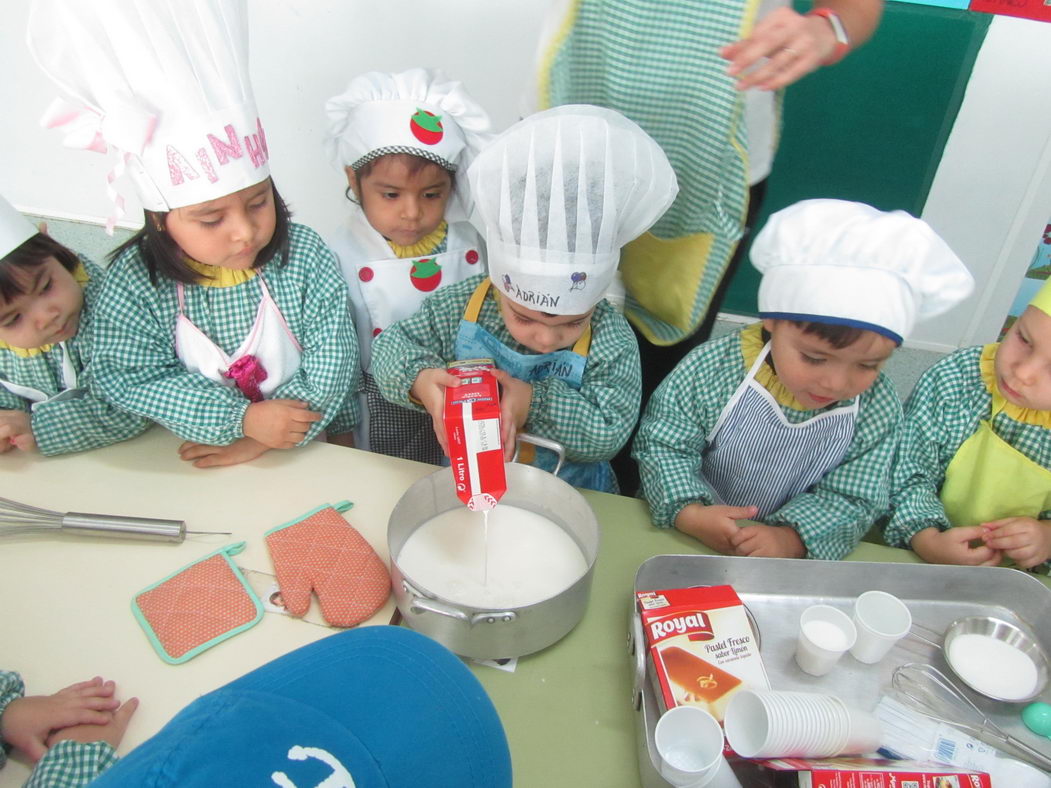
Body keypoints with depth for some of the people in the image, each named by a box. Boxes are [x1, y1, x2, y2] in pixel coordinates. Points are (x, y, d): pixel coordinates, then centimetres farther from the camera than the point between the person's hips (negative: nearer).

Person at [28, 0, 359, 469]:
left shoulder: (304, 258, -13)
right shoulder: (135, 282, -12)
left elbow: (330, 367, -14)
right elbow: (127, 378, -12)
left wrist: (257, 443, -16)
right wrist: (243, 419, -21)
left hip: (317, 445, 0)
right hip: (197, 459, 1)